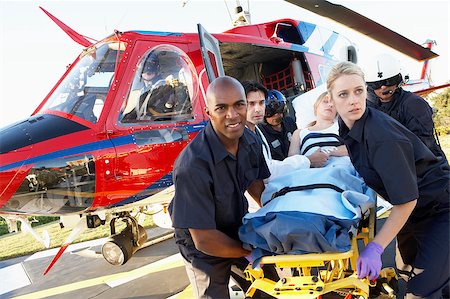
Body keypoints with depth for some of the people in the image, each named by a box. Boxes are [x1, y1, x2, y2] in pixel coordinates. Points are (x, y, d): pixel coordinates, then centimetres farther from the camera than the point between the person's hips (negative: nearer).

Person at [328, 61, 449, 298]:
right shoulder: (346, 124, -9)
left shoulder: (383, 136, -33)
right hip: (413, 210, 8)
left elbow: (406, 200, -28)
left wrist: (375, 247, -27)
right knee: (405, 269, 23)